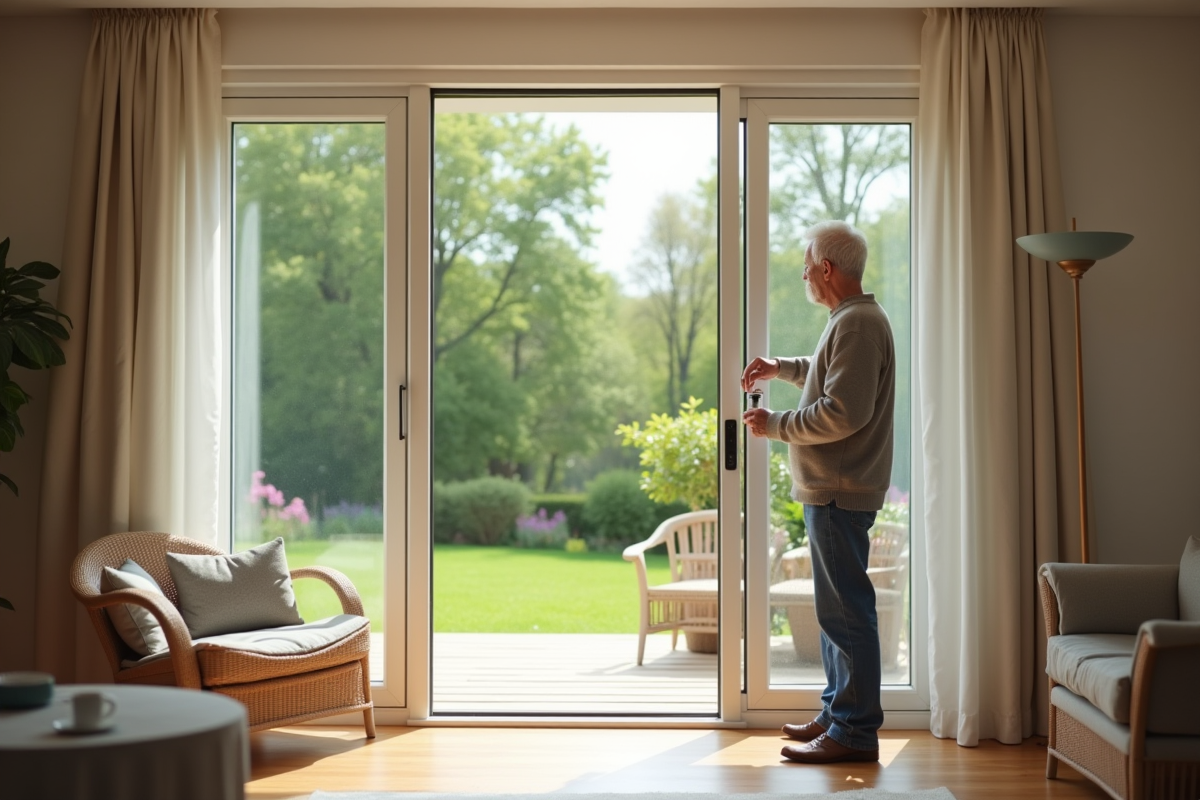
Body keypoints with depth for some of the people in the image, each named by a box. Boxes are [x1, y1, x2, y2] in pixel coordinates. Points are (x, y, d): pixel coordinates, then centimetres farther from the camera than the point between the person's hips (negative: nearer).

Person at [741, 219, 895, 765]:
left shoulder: (857, 323, -16)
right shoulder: (853, 320, 18)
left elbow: (842, 413, -25)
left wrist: (775, 425, -14)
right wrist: (784, 368, 29)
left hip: (840, 493, -11)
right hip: (832, 490, 11)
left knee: (845, 609, -8)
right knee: (837, 606, 17)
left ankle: (855, 732, -4)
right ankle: (838, 713, 27)